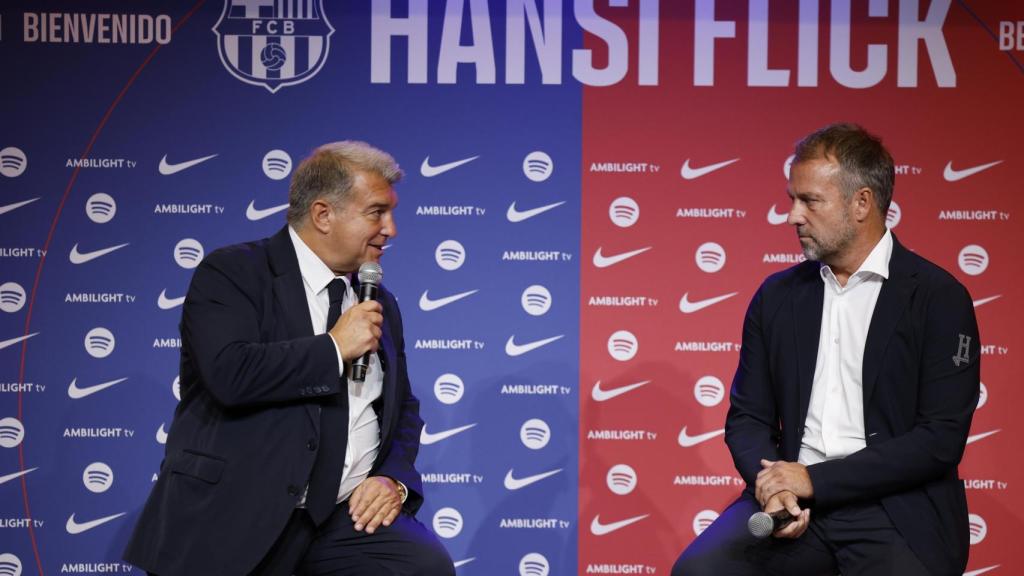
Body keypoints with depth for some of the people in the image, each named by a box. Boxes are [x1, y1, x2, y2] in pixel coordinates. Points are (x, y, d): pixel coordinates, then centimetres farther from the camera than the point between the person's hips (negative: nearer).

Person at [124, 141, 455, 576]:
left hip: (347, 516, 5)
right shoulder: (231, 273, -2)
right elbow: (230, 373, -19)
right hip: (235, 518, -5)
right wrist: (334, 348, -10)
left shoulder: (381, 306, 18)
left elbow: (403, 410, 23)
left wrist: (395, 479, 3)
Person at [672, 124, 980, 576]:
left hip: (895, 509, -3)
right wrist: (772, 484, -9)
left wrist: (815, 480, -12)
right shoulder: (777, 296, 13)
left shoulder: (938, 298, -2)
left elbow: (942, 439, -8)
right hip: (793, 503, 3)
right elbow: (747, 416, 14)